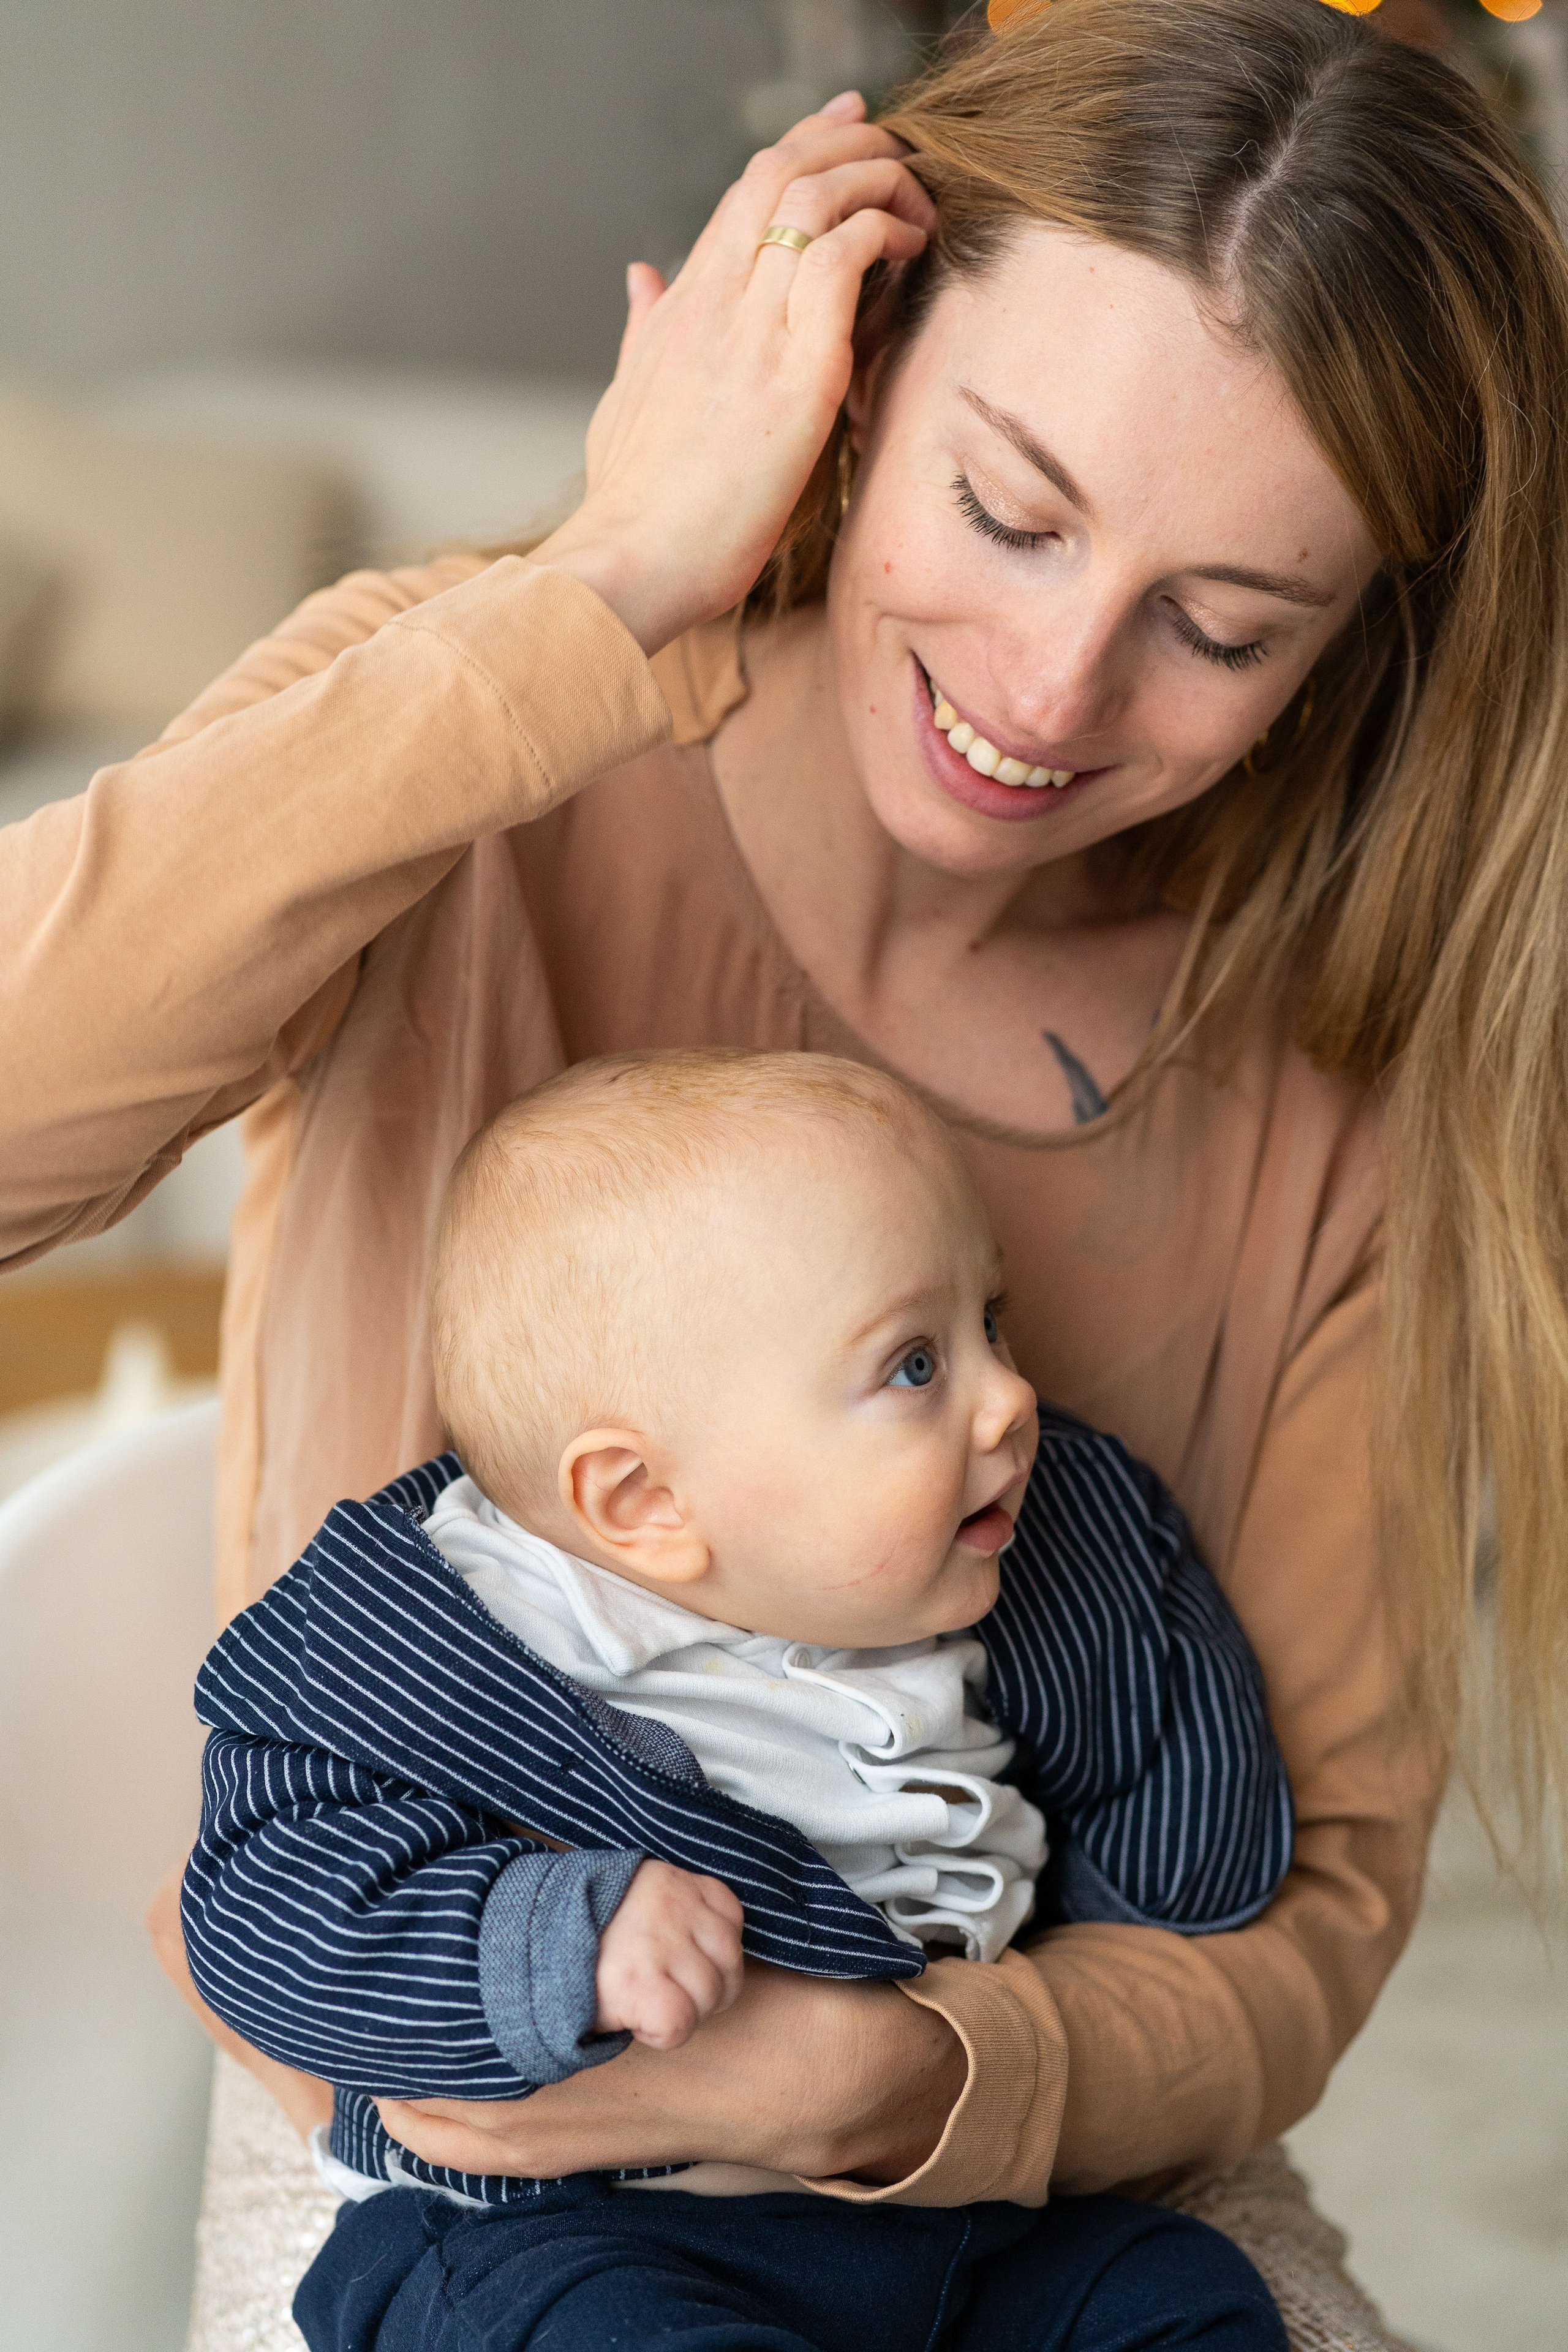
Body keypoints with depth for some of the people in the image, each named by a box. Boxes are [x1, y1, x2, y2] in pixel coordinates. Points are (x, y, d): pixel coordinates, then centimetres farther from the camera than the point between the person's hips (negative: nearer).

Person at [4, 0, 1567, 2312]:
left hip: (1045, 2153, 4)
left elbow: (1312, 1895, -5)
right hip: (422, 2148, -3)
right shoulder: (452, 759, -13)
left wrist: (887, 2082, -24)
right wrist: (598, 606, -29)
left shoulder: (1332, 1094, -9)